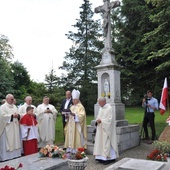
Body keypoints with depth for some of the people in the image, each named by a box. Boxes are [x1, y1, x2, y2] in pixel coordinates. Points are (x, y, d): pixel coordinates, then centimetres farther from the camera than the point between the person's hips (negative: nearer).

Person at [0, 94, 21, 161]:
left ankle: (16, 154, 18)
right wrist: (12, 115, -17)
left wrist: (18, 115, -5)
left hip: (15, 127, 7)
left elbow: (18, 114, 17)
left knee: (16, 140, 9)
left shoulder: (14, 106, 16)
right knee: (8, 142, -5)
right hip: (8, 128, -7)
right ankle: (7, 156, 1)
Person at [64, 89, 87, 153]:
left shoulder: (81, 107, -5)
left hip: (77, 125, -7)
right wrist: (68, 115, -2)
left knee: (76, 137, -8)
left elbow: (82, 115, -16)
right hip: (71, 125, 7)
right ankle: (70, 149, 9)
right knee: (70, 136, 5)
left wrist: (74, 114, -26)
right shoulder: (72, 107, 18)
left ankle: (76, 149, -5)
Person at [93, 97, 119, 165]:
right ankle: (102, 157, 14)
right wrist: (97, 120, -4)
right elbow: (98, 117, 17)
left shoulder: (109, 109, -14)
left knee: (107, 143, -6)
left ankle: (108, 158, 2)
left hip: (106, 130, -8)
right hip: (100, 129, 8)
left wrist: (101, 121, -17)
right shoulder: (101, 108, 12)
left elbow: (109, 119, -18)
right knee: (100, 142, 7)